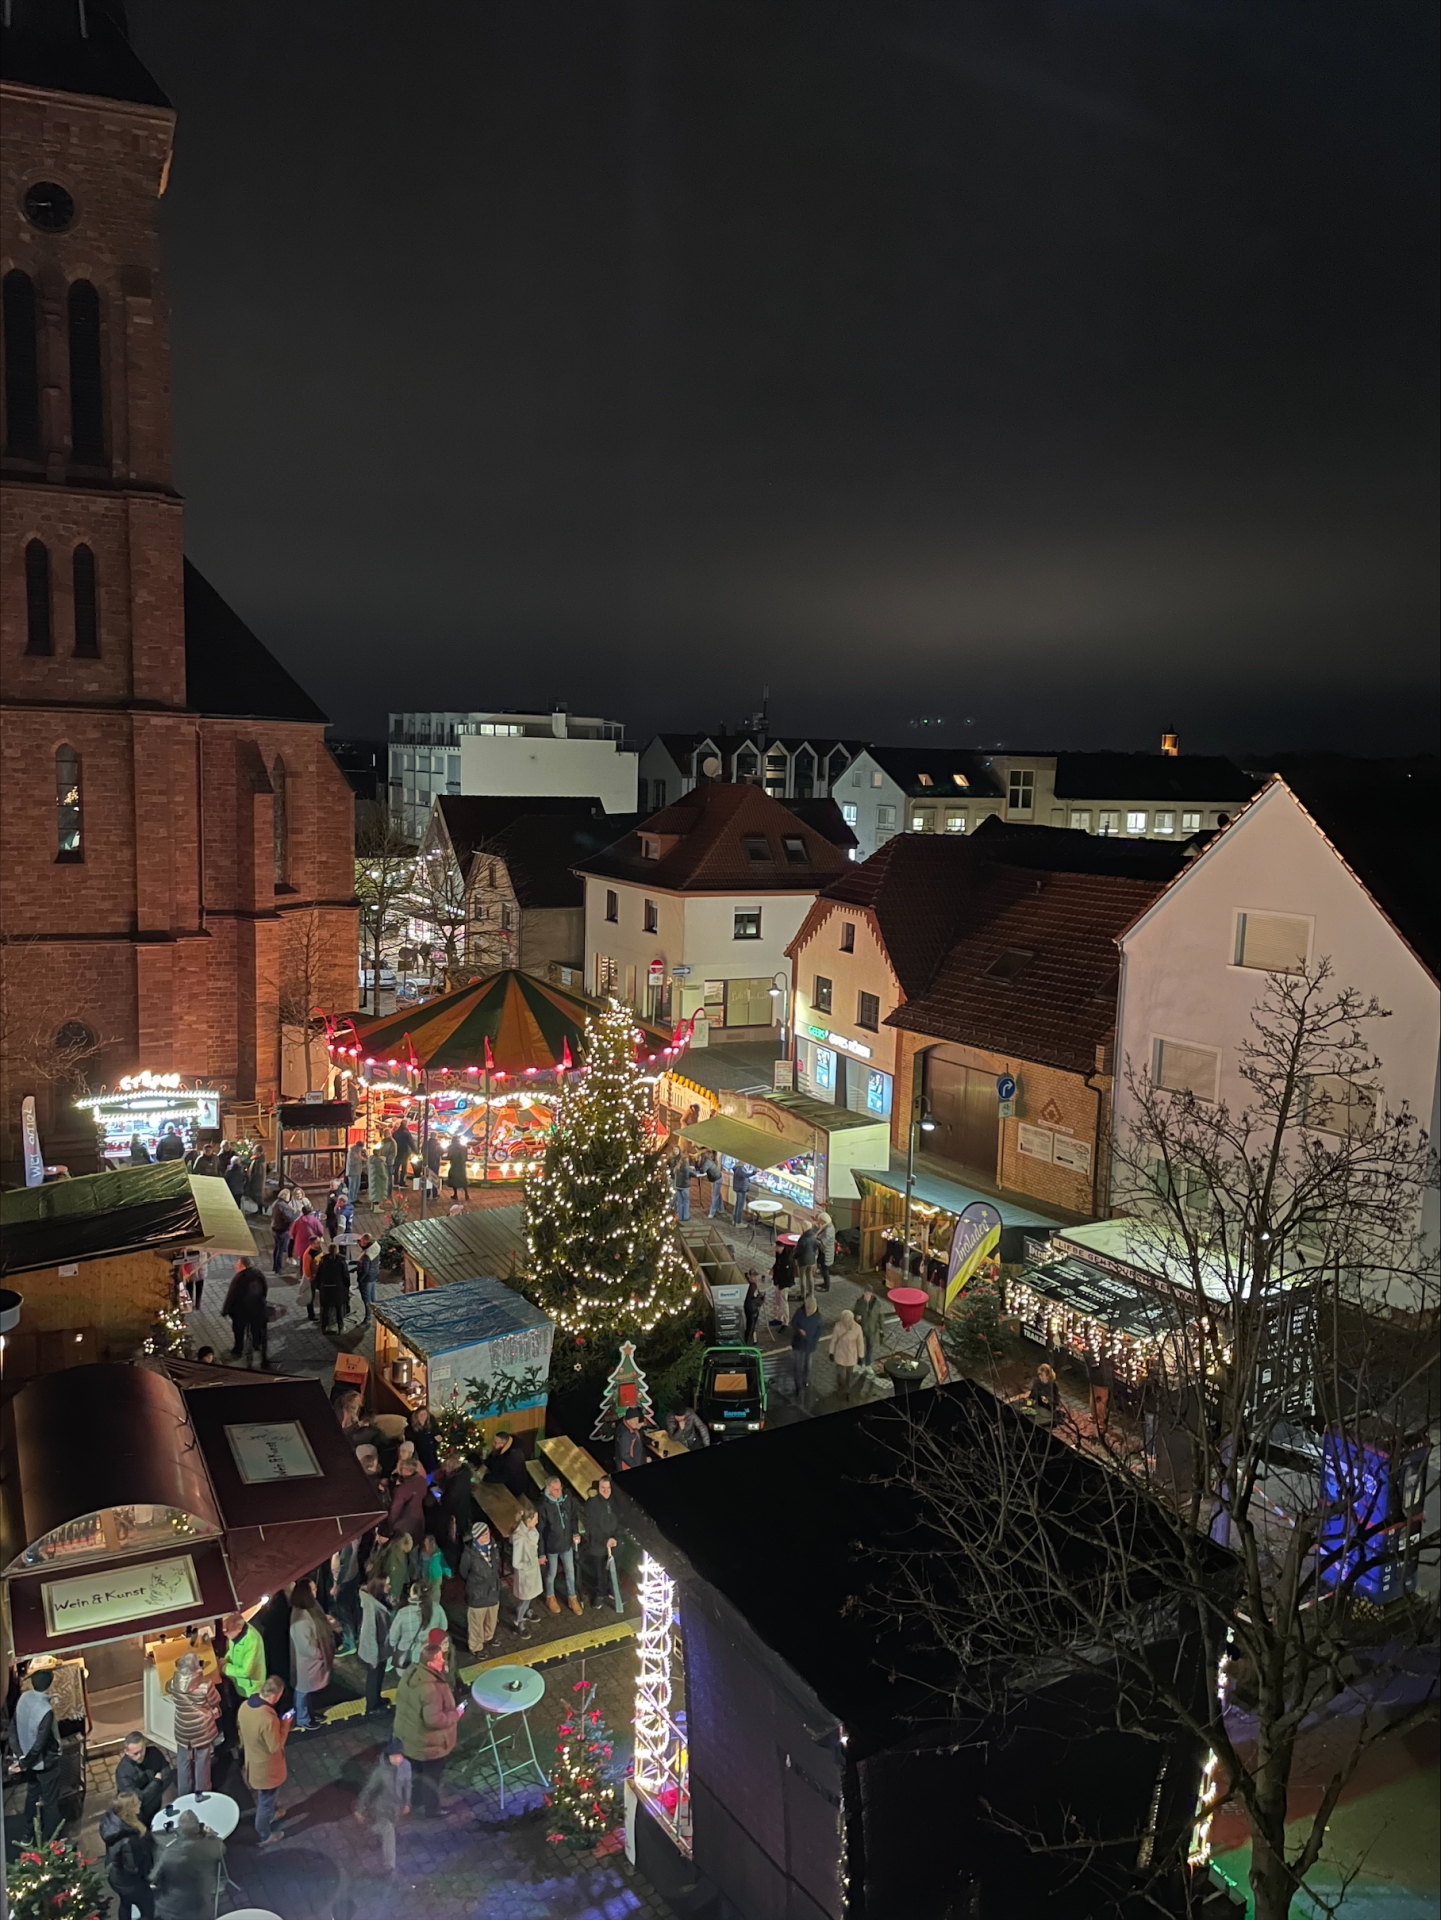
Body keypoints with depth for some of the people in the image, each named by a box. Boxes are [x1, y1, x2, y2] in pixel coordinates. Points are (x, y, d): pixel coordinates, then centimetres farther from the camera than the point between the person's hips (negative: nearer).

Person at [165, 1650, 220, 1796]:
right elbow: (215, 1702, -11)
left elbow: (167, 1687, 7)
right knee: (202, 1762, 17)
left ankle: (183, 1794, 39)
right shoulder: (205, 1684, -29)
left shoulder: (173, 1683, -20)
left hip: (182, 1729, 3)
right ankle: (201, 1794, 33)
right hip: (203, 1730, -3)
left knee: (183, 1762, 23)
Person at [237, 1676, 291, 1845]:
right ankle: (264, 1836, 40)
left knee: (262, 1798, 33)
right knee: (265, 1802, 19)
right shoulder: (268, 1719, -40)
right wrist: (285, 1726, -18)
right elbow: (275, 1747, -27)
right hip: (266, 1768, -7)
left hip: (252, 1761, 7)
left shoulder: (245, 1706, -16)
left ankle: (270, 1816, 57)